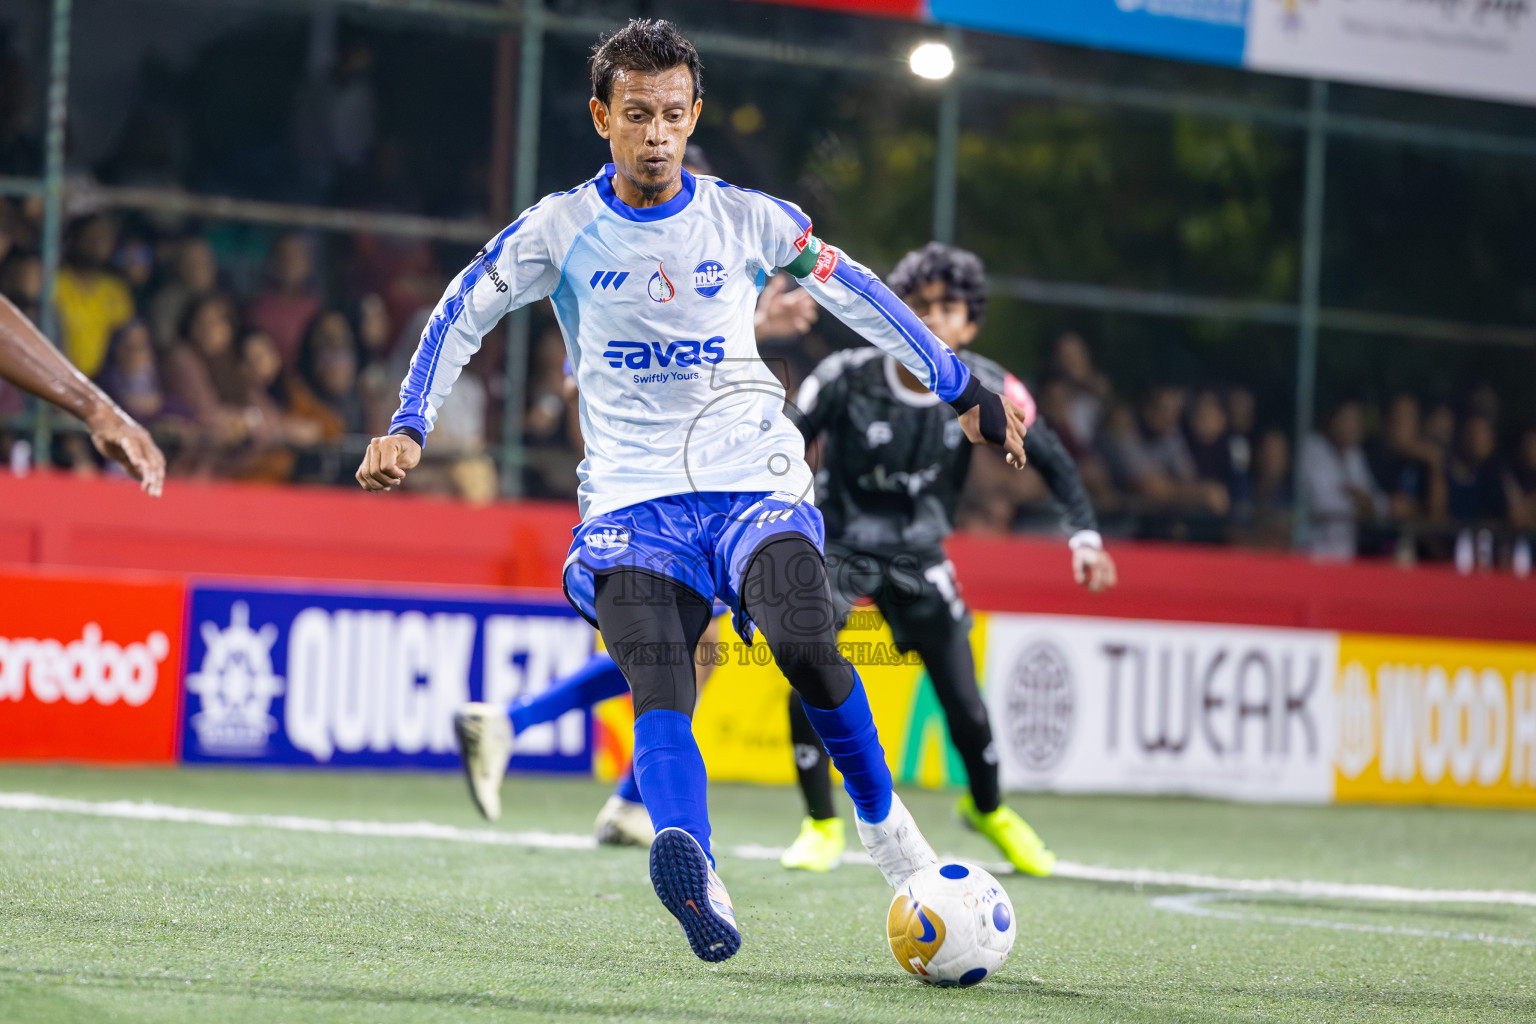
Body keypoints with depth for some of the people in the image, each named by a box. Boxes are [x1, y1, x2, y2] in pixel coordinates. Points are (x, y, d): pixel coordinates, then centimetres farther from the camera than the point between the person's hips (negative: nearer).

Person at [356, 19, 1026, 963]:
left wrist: (962, 391, 23)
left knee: (805, 643, -26)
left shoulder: (748, 220, 5)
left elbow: (859, 297, 17)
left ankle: (883, 818, 0)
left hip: (756, 485, 0)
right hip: (634, 497, 0)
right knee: (657, 683, -26)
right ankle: (696, 877, -48)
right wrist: (409, 429, 0)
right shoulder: (561, 230, 4)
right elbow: (459, 318, 12)